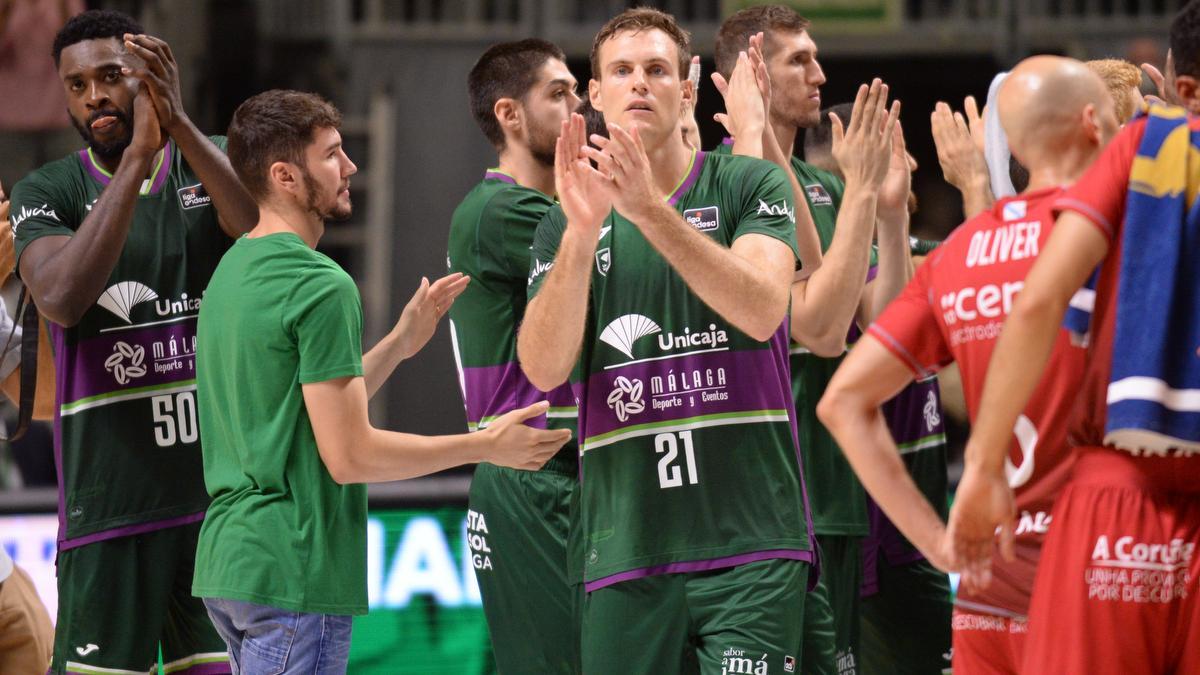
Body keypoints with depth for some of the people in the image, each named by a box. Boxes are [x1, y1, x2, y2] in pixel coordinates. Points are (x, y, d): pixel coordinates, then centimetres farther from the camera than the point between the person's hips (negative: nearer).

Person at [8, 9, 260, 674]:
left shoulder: (216, 161, 7)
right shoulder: (45, 193, 2)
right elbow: (62, 299, -18)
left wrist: (177, 124, -24)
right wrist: (137, 156, -21)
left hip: (225, 482, 2)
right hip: (111, 494, -2)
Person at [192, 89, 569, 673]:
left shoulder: (232, 270, 14)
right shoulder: (321, 286, -15)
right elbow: (349, 455, -17)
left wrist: (400, 342, 19)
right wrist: (486, 446, -9)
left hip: (228, 559, 9)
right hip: (291, 573, -9)